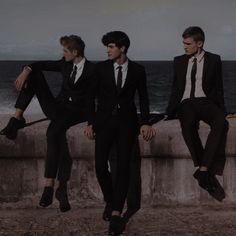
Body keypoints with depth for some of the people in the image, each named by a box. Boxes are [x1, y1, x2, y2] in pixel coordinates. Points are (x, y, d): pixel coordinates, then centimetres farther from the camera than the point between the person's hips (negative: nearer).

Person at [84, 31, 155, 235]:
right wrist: (90, 123, 3)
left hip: (127, 121, -1)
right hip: (104, 120, 1)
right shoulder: (101, 68, 3)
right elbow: (92, 95, 7)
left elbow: (143, 98, 8)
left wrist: (146, 123, -1)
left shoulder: (137, 70, 3)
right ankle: (110, 201, 16)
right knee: (101, 166, -9)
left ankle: (116, 214, -6)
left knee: (123, 167, -7)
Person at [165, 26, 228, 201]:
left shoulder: (214, 60, 8)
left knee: (221, 122, -37)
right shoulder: (179, 61, 15)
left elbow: (218, 88, 8)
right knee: (188, 126, -36)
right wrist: (170, 112, 9)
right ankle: (209, 176, -35)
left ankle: (203, 170, -39)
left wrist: (221, 111, -2)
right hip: (186, 104, 1)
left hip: (206, 102, -1)